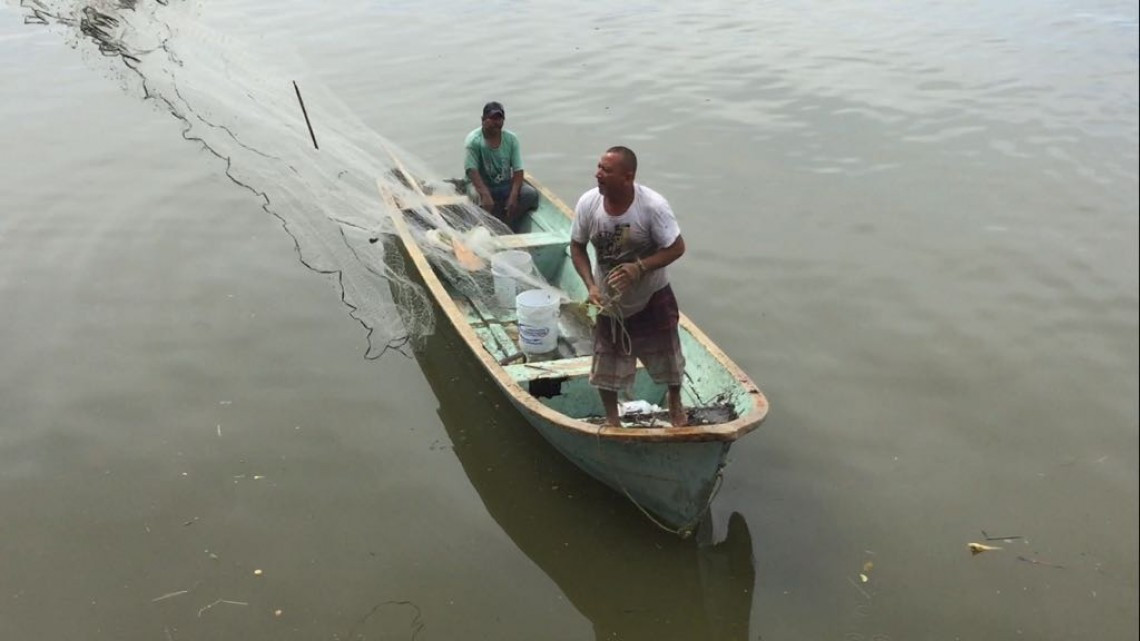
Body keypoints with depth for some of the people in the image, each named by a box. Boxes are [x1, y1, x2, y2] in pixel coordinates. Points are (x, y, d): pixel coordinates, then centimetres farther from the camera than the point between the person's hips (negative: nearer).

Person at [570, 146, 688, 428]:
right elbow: (577, 247, -6)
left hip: (652, 297, -1)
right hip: (609, 299, 2)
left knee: (667, 354, 19)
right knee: (606, 365, 11)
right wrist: (591, 285, -19)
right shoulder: (588, 203, -20)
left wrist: (639, 267, -32)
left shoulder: (653, 206, -29)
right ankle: (612, 420, 37)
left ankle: (675, 400, 50)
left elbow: (677, 247, -19)